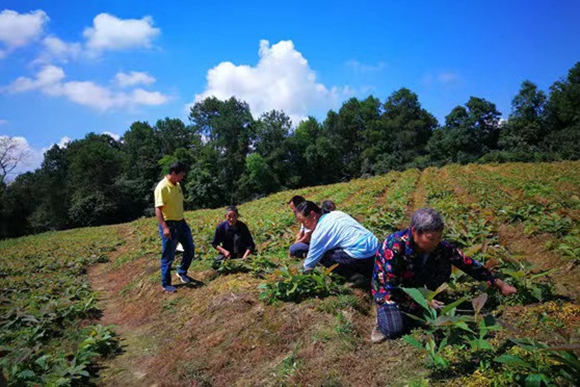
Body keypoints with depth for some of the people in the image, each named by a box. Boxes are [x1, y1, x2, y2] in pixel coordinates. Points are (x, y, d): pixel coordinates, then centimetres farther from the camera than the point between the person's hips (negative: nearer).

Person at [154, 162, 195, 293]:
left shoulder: (177, 185, 8)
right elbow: (158, 209, -24)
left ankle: (182, 272, 35)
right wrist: (164, 227, -31)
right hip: (169, 225, -8)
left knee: (190, 248, 14)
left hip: (181, 223, 9)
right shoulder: (162, 187, -20)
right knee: (168, 256, 2)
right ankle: (166, 284, 17)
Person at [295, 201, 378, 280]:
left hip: (363, 257, -9)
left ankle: (355, 277, 0)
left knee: (322, 256, 1)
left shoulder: (319, 232, -8)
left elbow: (311, 261, 1)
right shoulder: (336, 213, 13)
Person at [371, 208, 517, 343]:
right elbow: (391, 287, -28)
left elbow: (466, 263, -9)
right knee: (395, 329, -30)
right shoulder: (394, 248, -36)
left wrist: (499, 284, -4)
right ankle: (385, 311, 5)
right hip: (388, 288, -5)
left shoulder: (438, 246, -20)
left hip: (414, 283, 5)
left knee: (444, 265, -20)